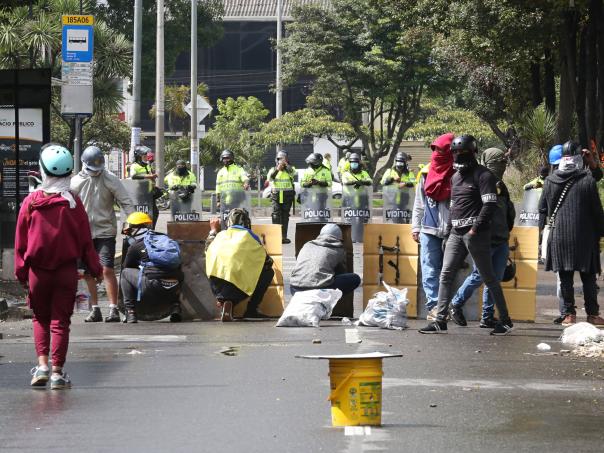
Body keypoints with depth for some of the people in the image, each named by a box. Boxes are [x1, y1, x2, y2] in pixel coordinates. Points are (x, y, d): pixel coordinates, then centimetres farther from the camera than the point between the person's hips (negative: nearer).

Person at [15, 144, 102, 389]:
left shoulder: (30, 202, -4)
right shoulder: (73, 202, -6)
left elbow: (20, 239, 1)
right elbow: (85, 239, 0)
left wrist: (21, 271, 10)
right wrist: (95, 268, 9)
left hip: (37, 270, 1)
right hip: (67, 270, -1)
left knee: (40, 318, 15)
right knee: (60, 321, 4)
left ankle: (42, 364, 0)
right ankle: (58, 372, 2)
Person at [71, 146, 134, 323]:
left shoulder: (110, 180, -4)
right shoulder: (76, 181, 5)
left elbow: (126, 202, -5)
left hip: (105, 231, -4)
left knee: (107, 270, -14)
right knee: (88, 273, 8)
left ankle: (113, 308, -11)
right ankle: (95, 309, 17)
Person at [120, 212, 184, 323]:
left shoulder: (135, 246, 10)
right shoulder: (165, 238, 24)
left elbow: (126, 267, 23)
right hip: (174, 289, 5)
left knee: (125, 273, 16)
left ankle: (130, 312, 6)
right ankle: (175, 307, 19)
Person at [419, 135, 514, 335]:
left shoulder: (483, 175, -8)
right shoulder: (455, 177, 19)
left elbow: (490, 205, -15)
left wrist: (475, 229, -20)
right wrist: (448, 234, 19)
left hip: (476, 234, -8)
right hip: (456, 234, 8)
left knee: (488, 277, -2)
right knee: (446, 275, 0)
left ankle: (505, 320, 6)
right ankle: (440, 321, 1)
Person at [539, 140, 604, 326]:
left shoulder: (550, 181, 2)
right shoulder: (588, 180, -7)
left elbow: (542, 209, 8)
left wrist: (543, 228, 18)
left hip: (559, 235, 2)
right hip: (584, 237, -2)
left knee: (565, 278, 4)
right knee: (588, 277, 6)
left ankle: (569, 314, 3)